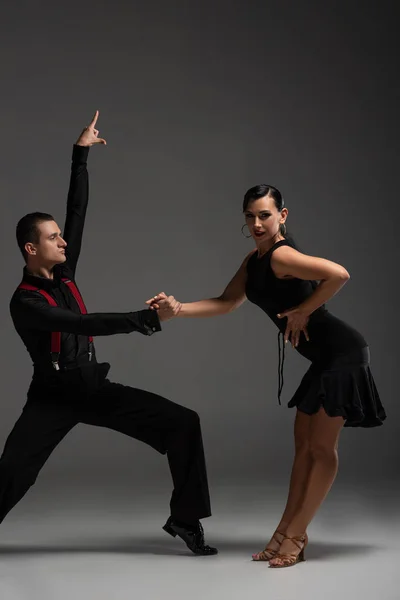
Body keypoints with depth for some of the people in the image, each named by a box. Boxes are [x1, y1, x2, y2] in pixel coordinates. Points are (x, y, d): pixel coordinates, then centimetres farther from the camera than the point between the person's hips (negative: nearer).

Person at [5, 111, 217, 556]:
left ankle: (184, 519, 3)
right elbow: (86, 325, -30)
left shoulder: (62, 272, 1)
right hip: (53, 398, -5)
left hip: (96, 389, 6)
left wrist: (81, 155, 2)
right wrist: (150, 319, -35)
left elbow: (78, 210, 3)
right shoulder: (24, 303, -18)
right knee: (11, 474, -16)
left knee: (184, 423, -7)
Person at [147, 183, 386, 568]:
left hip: (342, 353, -10)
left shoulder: (281, 255, -21)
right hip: (323, 358, 10)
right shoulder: (254, 260, 8)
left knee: (321, 446, -2)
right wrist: (178, 309, -3)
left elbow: (339, 274, -33)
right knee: (304, 443, 11)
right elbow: (227, 303, 9)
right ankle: (288, 531, 17)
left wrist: (303, 311, -20)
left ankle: (294, 535, 4)